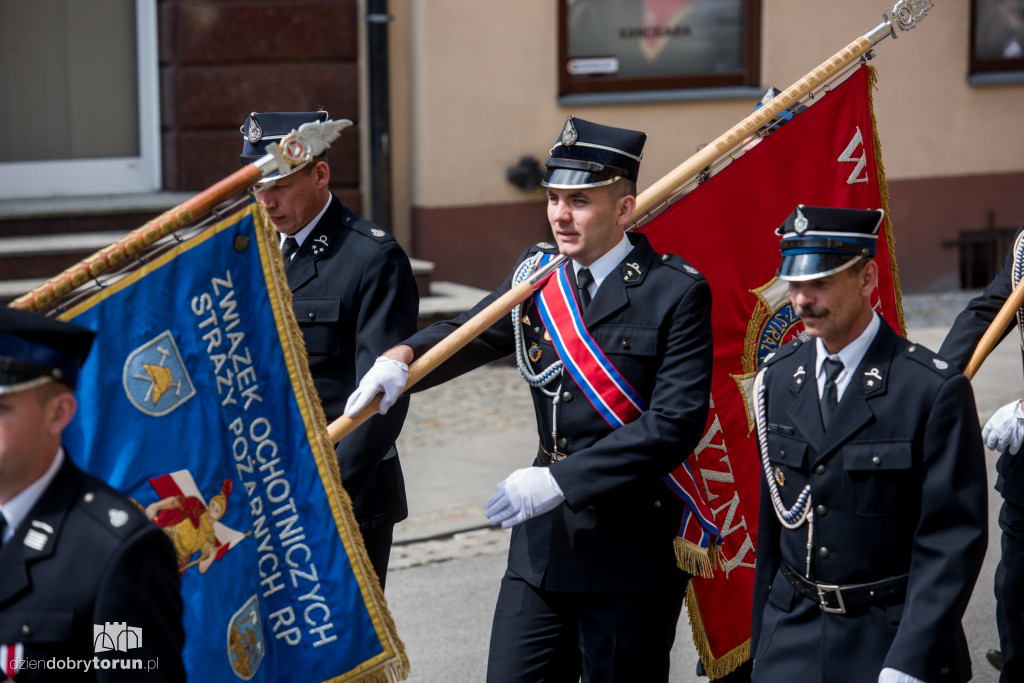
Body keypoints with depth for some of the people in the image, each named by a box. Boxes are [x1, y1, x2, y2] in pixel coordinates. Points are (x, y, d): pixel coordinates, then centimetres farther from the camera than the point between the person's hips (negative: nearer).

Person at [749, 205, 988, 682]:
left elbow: (953, 540, -14)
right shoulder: (778, 378, 5)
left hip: (890, 640, -4)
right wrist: (762, 641, 10)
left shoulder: (934, 390, -12)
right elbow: (771, 518, 10)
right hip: (790, 638, 4)